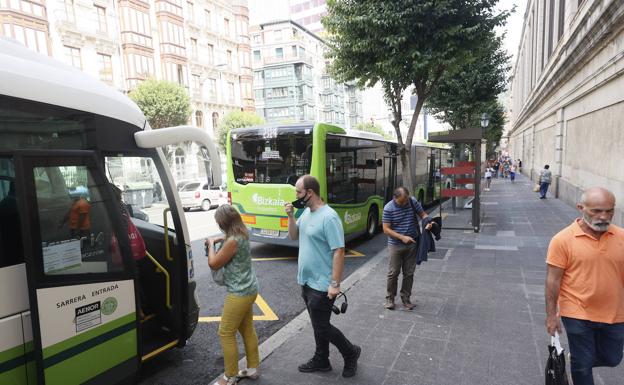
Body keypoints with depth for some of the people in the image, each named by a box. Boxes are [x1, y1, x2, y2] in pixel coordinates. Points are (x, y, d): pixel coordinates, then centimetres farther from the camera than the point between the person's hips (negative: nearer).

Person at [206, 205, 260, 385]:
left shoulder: (233, 241, -25)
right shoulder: (241, 234, 3)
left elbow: (213, 264, -15)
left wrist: (211, 244, -2)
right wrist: (220, 239, 12)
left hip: (239, 293, -10)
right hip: (248, 289, 10)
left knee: (226, 333, 4)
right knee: (247, 330, 19)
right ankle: (253, 368, 32)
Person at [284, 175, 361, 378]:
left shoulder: (328, 217, -23)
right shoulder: (306, 212, 5)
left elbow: (339, 252, -24)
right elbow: (294, 236, 14)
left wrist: (335, 283, -24)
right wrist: (290, 216, -3)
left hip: (321, 285, -8)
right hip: (306, 281, 8)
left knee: (322, 327, 4)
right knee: (318, 324, 20)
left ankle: (351, 353, 26)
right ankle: (321, 361, 37)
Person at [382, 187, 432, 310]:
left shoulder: (413, 202, -4)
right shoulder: (388, 208, -14)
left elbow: (423, 214, 8)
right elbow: (386, 229, -13)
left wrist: (427, 222, -15)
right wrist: (402, 237, -22)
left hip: (412, 244, 3)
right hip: (395, 245, -3)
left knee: (409, 273, 11)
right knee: (393, 273, 4)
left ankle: (405, 298, 26)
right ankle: (390, 298, 21)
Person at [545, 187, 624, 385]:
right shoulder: (563, 239, -15)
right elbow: (553, 280, -11)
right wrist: (551, 315, -10)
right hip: (578, 316, -4)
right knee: (583, 364, 11)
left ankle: (582, 361, 49)